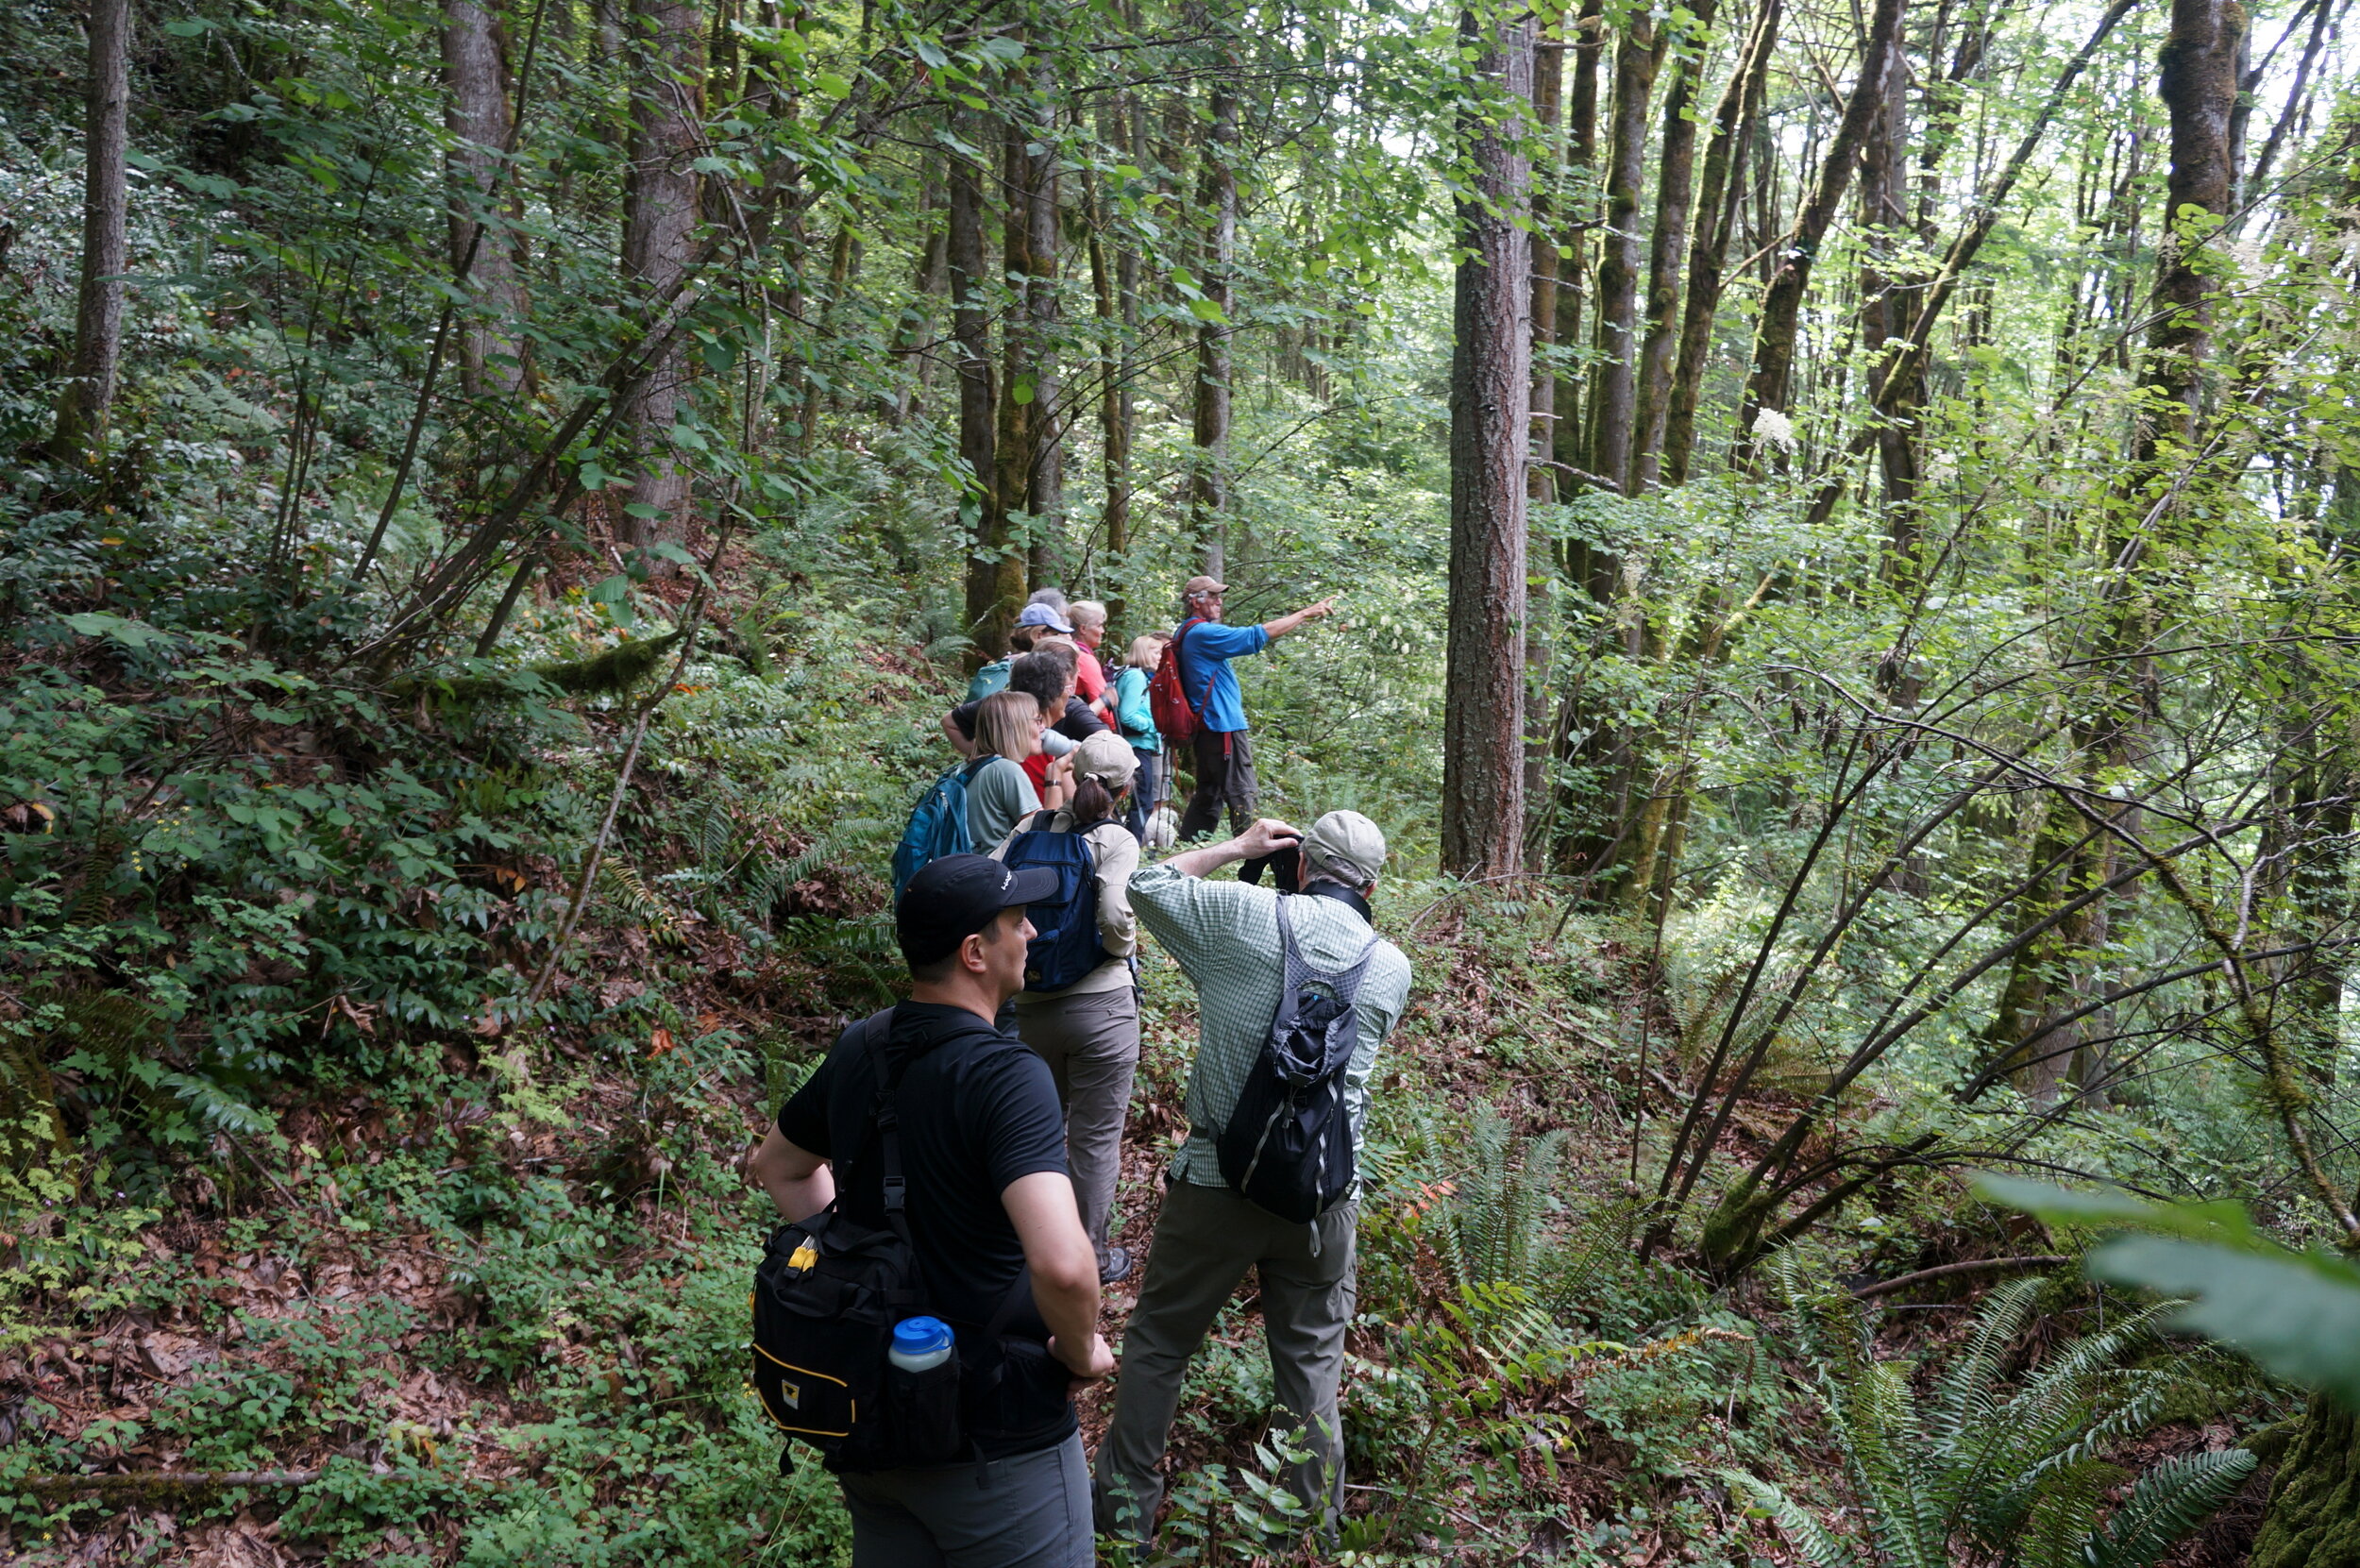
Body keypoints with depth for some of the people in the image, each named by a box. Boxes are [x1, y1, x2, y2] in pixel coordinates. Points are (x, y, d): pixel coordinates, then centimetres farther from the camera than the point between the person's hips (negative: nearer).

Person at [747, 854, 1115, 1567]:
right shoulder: (1007, 1074, -25)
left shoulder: (858, 1053, -1)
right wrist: (1080, 1352, -17)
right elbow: (1061, 1263, -37)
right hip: (993, 1442, -6)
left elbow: (775, 1167, 17)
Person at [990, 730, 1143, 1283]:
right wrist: (1126, 946, -2)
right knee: (1095, 1140, 9)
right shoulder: (1116, 840, -10)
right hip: (1101, 1005, -5)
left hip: (1032, 1005, 5)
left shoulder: (1036, 826, 2)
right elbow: (1114, 915, -24)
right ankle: (1090, 1259, 21)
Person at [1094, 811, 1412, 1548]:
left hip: (1218, 1181, -2)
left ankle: (1125, 1512, 23)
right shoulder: (1393, 967, 0)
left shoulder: (1243, 915, -9)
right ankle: (1315, 1521, 26)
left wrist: (1236, 848, 13)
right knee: (1312, 1359, 17)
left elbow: (1147, 885, 6)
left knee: (1159, 1342, 14)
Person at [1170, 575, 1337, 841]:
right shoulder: (1202, 633, -16)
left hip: (1207, 729, 10)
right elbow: (1257, 635, -19)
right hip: (1223, 728, -10)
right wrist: (1306, 614, -15)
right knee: (1243, 797, -7)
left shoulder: (1185, 635, 15)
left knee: (1208, 797, 15)